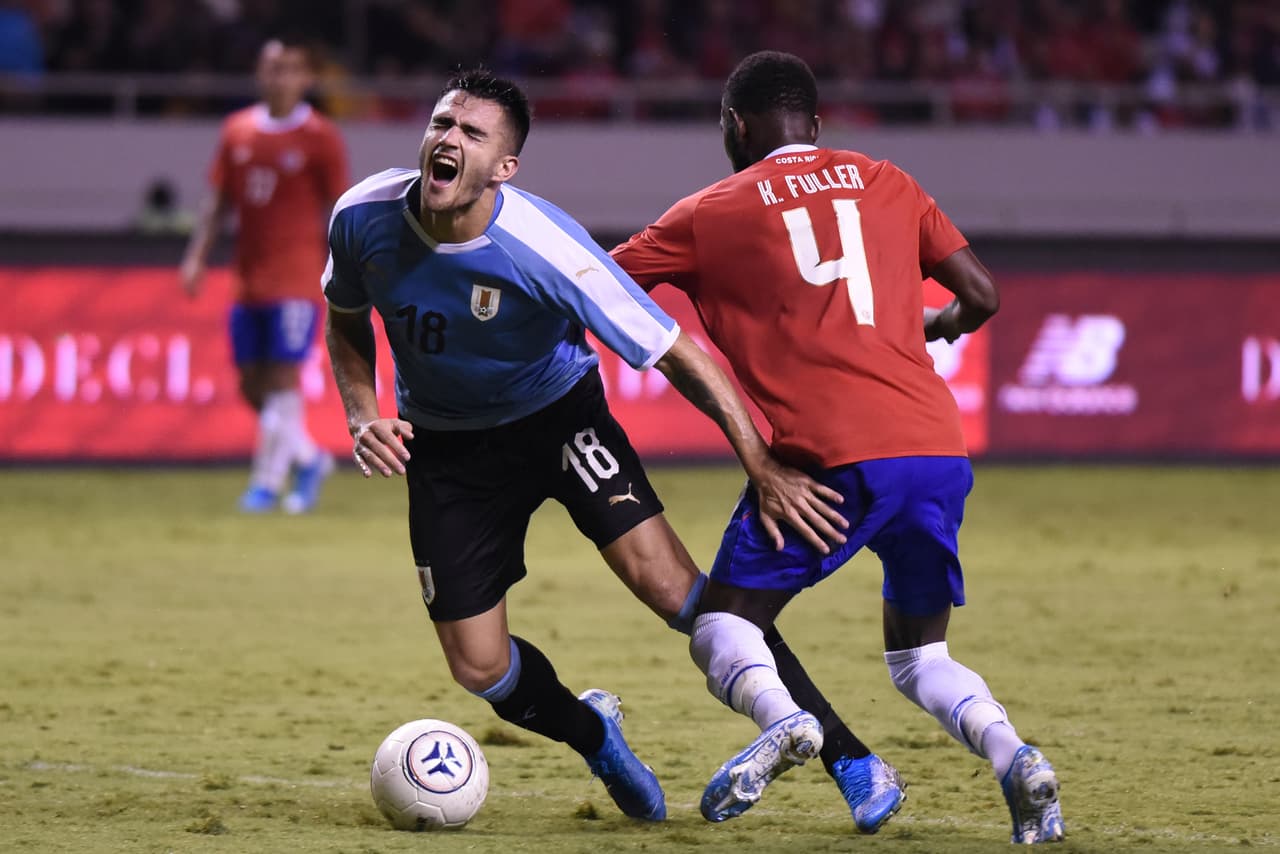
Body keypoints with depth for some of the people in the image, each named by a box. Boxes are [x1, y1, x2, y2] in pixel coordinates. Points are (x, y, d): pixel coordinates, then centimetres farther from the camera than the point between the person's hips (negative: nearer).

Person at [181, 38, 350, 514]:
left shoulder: (320, 138, -3)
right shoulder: (237, 131, 9)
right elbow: (219, 203, 14)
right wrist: (196, 257, 4)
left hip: (296, 280, -5)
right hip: (249, 278, 5)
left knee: (282, 380, -10)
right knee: (252, 385, 6)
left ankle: (267, 483, -4)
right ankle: (310, 460, 24)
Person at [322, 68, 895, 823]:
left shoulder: (543, 247, -31)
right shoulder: (363, 218, -19)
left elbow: (676, 352, -24)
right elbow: (346, 317, 5)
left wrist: (763, 467, -27)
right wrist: (363, 413, -13)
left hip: (557, 414, -3)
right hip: (445, 443, 3)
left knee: (666, 581, -22)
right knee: (479, 667, -2)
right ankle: (594, 736, 33)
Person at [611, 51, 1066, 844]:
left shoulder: (710, 213, 11)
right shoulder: (887, 184, 19)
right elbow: (982, 296, 17)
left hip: (828, 459, -4)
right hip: (939, 450, 4)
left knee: (723, 624, 9)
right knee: (920, 653, 18)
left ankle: (778, 715, -25)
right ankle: (1013, 755, -11)